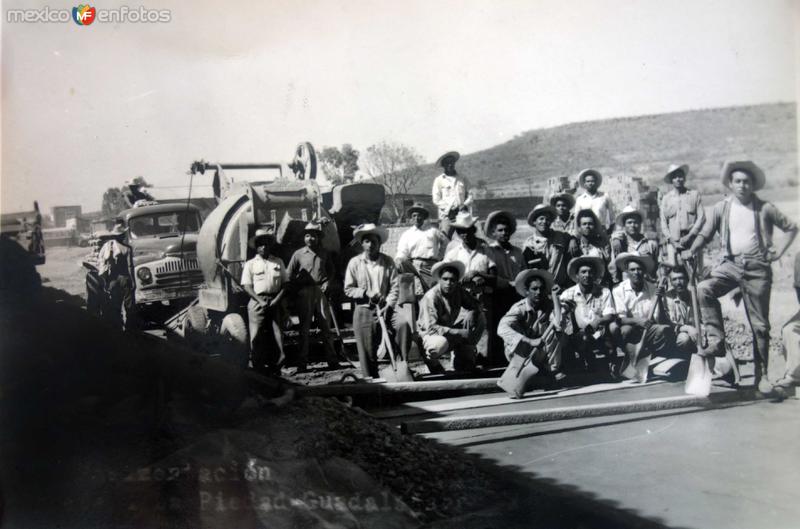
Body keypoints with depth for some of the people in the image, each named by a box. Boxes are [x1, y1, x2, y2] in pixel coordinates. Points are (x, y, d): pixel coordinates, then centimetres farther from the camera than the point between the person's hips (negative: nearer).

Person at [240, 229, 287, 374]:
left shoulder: (278, 262, 13)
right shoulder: (250, 264, 6)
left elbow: (285, 283, 10)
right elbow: (247, 286, -1)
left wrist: (277, 299, -6)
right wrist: (261, 301, -13)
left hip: (275, 301, 2)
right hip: (257, 301, -2)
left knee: (277, 333, 2)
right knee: (257, 335, -5)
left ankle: (276, 365, 9)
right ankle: (258, 365, 0)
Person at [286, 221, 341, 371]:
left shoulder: (324, 253, 9)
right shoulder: (298, 254, 1)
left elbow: (331, 270, 21)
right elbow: (289, 275, 3)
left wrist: (326, 283, 6)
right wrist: (299, 287, -2)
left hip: (320, 292, 2)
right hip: (304, 294, -2)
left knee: (325, 326, 5)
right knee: (304, 328, 2)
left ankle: (332, 360, 11)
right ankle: (302, 363, 5)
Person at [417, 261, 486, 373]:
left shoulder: (459, 291, -5)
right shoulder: (430, 297, -22)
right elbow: (431, 328, -27)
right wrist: (460, 333, -31)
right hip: (432, 334, -5)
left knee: (480, 319, -15)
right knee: (440, 344, -41)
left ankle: (465, 358, -4)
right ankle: (431, 360, -3)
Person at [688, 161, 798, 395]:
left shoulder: (764, 208, 1)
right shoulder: (722, 208, 3)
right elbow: (705, 233, 3)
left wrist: (779, 252, 2)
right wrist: (691, 251, -14)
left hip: (757, 268, -1)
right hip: (730, 264, 1)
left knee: (760, 325, 3)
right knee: (704, 289, -29)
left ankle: (762, 376, 12)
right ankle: (717, 338, -16)